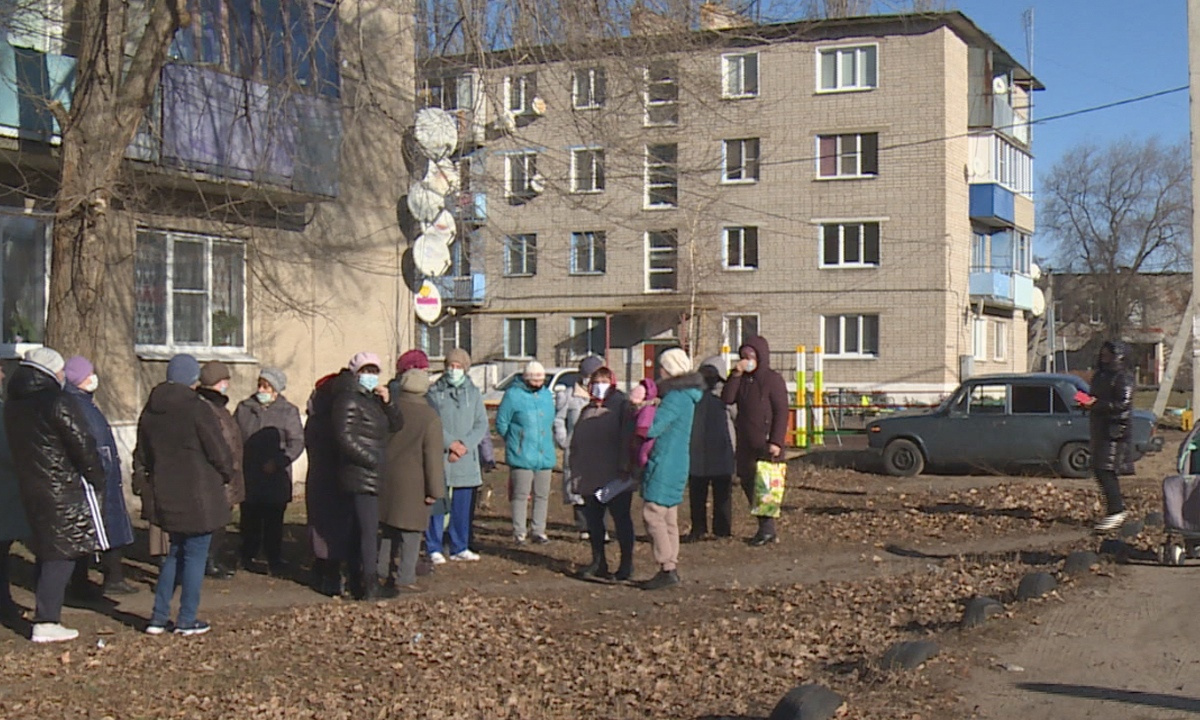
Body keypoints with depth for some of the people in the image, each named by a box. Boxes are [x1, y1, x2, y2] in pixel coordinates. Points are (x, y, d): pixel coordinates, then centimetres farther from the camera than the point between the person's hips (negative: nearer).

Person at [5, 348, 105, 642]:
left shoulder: (13, 406, 11)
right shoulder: (58, 404, -15)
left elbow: (17, 448, 17)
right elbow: (82, 445, -15)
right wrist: (97, 479, -3)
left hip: (30, 489, 8)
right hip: (65, 491, -8)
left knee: (46, 554, 15)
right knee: (62, 555, -5)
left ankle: (46, 617, 19)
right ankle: (46, 623, -7)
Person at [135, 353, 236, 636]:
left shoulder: (150, 411, 7)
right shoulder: (197, 409, -15)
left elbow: (142, 456, 16)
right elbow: (219, 452, -12)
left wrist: (149, 484, 25)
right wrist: (227, 475, 6)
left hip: (165, 496, 7)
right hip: (198, 496, -7)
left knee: (176, 552, 19)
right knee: (195, 555, 3)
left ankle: (158, 617, 17)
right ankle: (187, 620, 8)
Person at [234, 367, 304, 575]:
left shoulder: (288, 412, 1)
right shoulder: (244, 408, 9)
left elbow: (297, 443, -4)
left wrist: (278, 462, -16)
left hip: (276, 479, -2)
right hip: (248, 479, 2)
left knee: (273, 523, 2)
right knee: (249, 521, 10)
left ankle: (274, 562, 11)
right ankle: (247, 557, 25)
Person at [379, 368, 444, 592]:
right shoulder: (429, 416, -10)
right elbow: (433, 456, -12)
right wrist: (435, 490, -8)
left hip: (385, 479, 5)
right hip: (412, 483, -5)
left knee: (389, 531, 15)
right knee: (410, 532, 1)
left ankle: (387, 574, 19)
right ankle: (405, 578, 0)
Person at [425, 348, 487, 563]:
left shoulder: (474, 393, 10)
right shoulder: (434, 392, 2)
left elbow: (481, 424, 6)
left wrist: (465, 445, -9)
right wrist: (450, 443, -13)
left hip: (466, 459, 3)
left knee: (462, 506, 7)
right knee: (436, 504, -3)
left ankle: (459, 548, 17)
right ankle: (434, 549, 4)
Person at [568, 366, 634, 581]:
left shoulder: (621, 405, -1)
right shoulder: (587, 411, 18)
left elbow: (628, 437, -10)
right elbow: (576, 441, 20)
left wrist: (624, 467, -18)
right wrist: (576, 471, 12)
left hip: (614, 477, -6)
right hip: (590, 477, 6)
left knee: (621, 519, -1)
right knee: (593, 520, 9)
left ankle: (626, 564, 5)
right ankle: (598, 562, 19)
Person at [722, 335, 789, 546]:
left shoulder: (773, 379, -7)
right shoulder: (741, 380, 11)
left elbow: (782, 412, -11)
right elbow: (727, 399, -3)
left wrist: (776, 441, -18)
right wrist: (735, 375, -12)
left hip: (765, 442, -7)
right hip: (745, 442, 7)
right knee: (747, 482, 8)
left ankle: (767, 528, 3)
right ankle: (766, 528, 17)